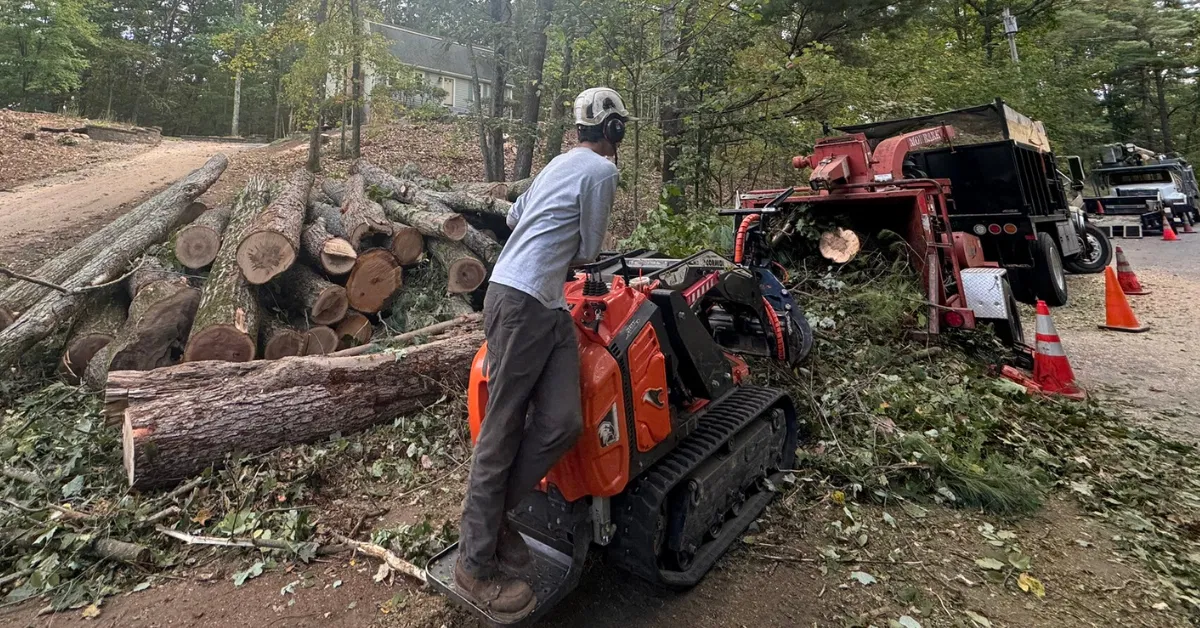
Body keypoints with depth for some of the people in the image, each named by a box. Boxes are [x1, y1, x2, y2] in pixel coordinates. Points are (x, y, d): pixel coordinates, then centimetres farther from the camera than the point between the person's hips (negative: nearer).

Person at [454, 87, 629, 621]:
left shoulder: (560, 163, 23)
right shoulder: (602, 170, -5)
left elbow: (514, 215, 33)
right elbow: (588, 253, -1)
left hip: (550, 308, 9)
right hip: (523, 303, -9)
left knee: (562, 423, -2)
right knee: (502, 431, -4)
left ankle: (490, 514, 12)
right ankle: (476, 564, 7)